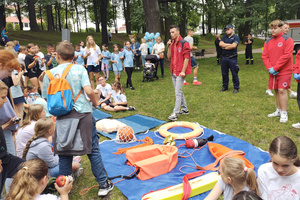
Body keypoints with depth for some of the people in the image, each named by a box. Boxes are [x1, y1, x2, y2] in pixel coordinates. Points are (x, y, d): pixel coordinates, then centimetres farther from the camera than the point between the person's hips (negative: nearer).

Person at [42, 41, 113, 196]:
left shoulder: (50, 74, 2)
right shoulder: (79, 69, -3)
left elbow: (47, 99, 5)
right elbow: (88, 90, -12)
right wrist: (95, 103, 6)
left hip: (63, 118, 1)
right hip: (83, 114, -1)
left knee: (64, 154, 12)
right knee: (93, 150, 9)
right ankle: (103, 185, 17)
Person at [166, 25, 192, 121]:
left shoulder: (184, 43, -10)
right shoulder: (172, 43, 12)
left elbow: (186, 58, -14)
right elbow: (169, 57, 10)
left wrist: (183, 71, -18)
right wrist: (169, 47, -4)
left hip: (180, 72, -8)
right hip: (173, 72, 8)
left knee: (178, 93, -8)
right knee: (179, 92, 15)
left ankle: (175, 113, -7)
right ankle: (184, 109, 28)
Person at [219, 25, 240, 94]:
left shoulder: (236, 37, -1)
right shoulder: (224, 37, 15)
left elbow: (233, 46, -16)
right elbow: (220, 44, -2)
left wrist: (225, 46, -4)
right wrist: (229, 45, -8)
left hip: (232, 58, -5)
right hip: (224, 58, 5)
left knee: (234, 74, -1)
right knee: (224, 73, 11)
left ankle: (236, 88, 8)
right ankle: (225, 87, 24)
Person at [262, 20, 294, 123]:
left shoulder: (287, 40, -7)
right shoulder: (268, 42, 9)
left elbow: (286, 55, -15)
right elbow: (264, 56, 7)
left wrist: (275, 68, -16)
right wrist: (269, 68, -8)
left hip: (284, 71, -5)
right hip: (273, 72, 5)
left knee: (282, 90, -9)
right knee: (276, 90, 11)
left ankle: (284, 113, 1)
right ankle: (278, 110, 23)